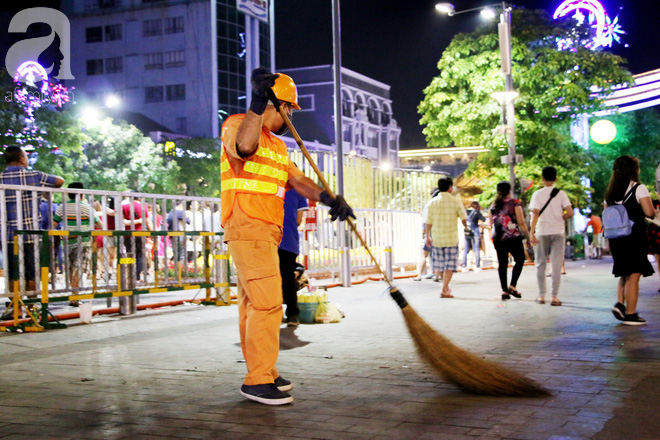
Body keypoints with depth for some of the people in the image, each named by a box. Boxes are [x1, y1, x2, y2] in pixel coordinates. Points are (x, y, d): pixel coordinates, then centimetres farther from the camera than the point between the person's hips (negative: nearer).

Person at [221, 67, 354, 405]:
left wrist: (327, 198, -4)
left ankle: (263, 374, 19)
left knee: (253, 305, 13)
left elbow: (296, 179, 13)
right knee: (267, 304, -14)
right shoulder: (236, 124, -4)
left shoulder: (277, 145, 24)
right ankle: (258, 380, -11)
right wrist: (257, 104, -34)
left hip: (265, 234, 10)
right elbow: (244, 147, -28)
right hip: (246, 229, -10)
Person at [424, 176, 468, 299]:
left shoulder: (433, 202, -1)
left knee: (441, 263, 18)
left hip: (436, 238, 3)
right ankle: (444, 290, -6)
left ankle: (446, 286, 32)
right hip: (451, 238, -3)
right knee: (449, 265, 2)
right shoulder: (455, 201, -7)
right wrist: (465, 225, 19)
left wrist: (428, 236, 12)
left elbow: (428, 221, 0)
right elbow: (464, 218, -3)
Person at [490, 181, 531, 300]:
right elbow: (521, 222, -8)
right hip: (513, 237, -4)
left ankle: (504, 291, 5)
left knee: (502, 264, 7)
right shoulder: (514, 202, -4)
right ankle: (512, 286, -3)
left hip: (498, 238, 4)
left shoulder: (493, 205, 9)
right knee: (519, 260, 10)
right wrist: (528, 237, -1)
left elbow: (491, 223, 14)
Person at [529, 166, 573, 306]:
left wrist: (532, 233, -11)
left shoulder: (537, 194, -3)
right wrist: (561, 219, 11)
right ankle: (554, 297, -1)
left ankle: (541, 296, 13)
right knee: (556, 265, 2)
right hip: (558, 232, 1)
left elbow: (535, 214, -11)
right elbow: (570, 213, -8)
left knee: (540, 264, 11)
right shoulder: (560, 194, 1)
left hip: (542, 233, 0)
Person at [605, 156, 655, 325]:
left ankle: (620, 304, 0)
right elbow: (650, 212, -14)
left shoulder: (610, 192, 10)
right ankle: (630, 314, -1)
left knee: (624, 275, 18)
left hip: (616, 238, 6)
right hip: (635, 236, -6)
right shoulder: (639, 188, -8)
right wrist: (653, 212, 6)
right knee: (633, 276, -2)